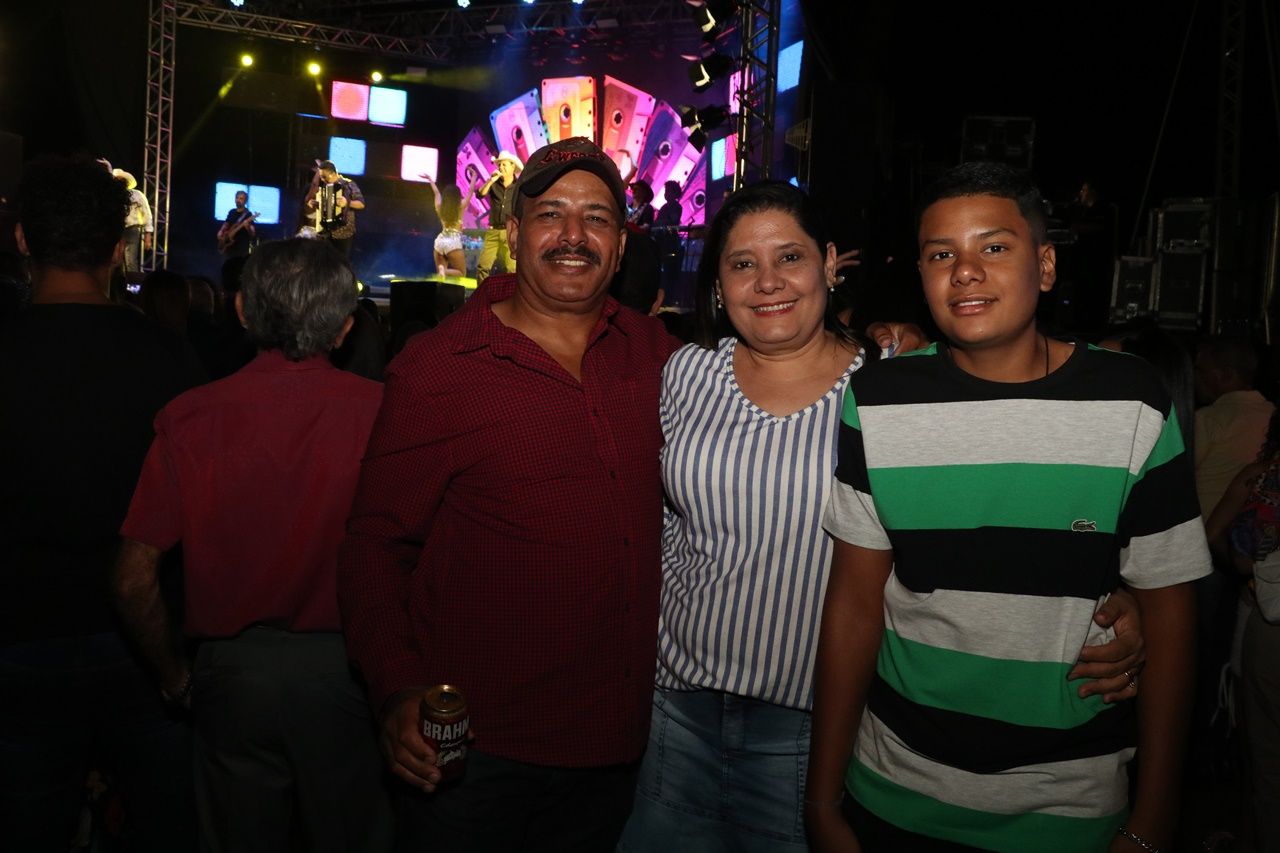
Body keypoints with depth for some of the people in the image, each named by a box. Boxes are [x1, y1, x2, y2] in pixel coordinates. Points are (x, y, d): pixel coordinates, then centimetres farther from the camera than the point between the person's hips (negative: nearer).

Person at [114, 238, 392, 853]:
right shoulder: (381, 411, -14)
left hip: (233, 671, 1)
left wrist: (175, 676, 9)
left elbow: (134, 581, -7)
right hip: (345, 669, -1)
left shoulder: (191, 417, -9)